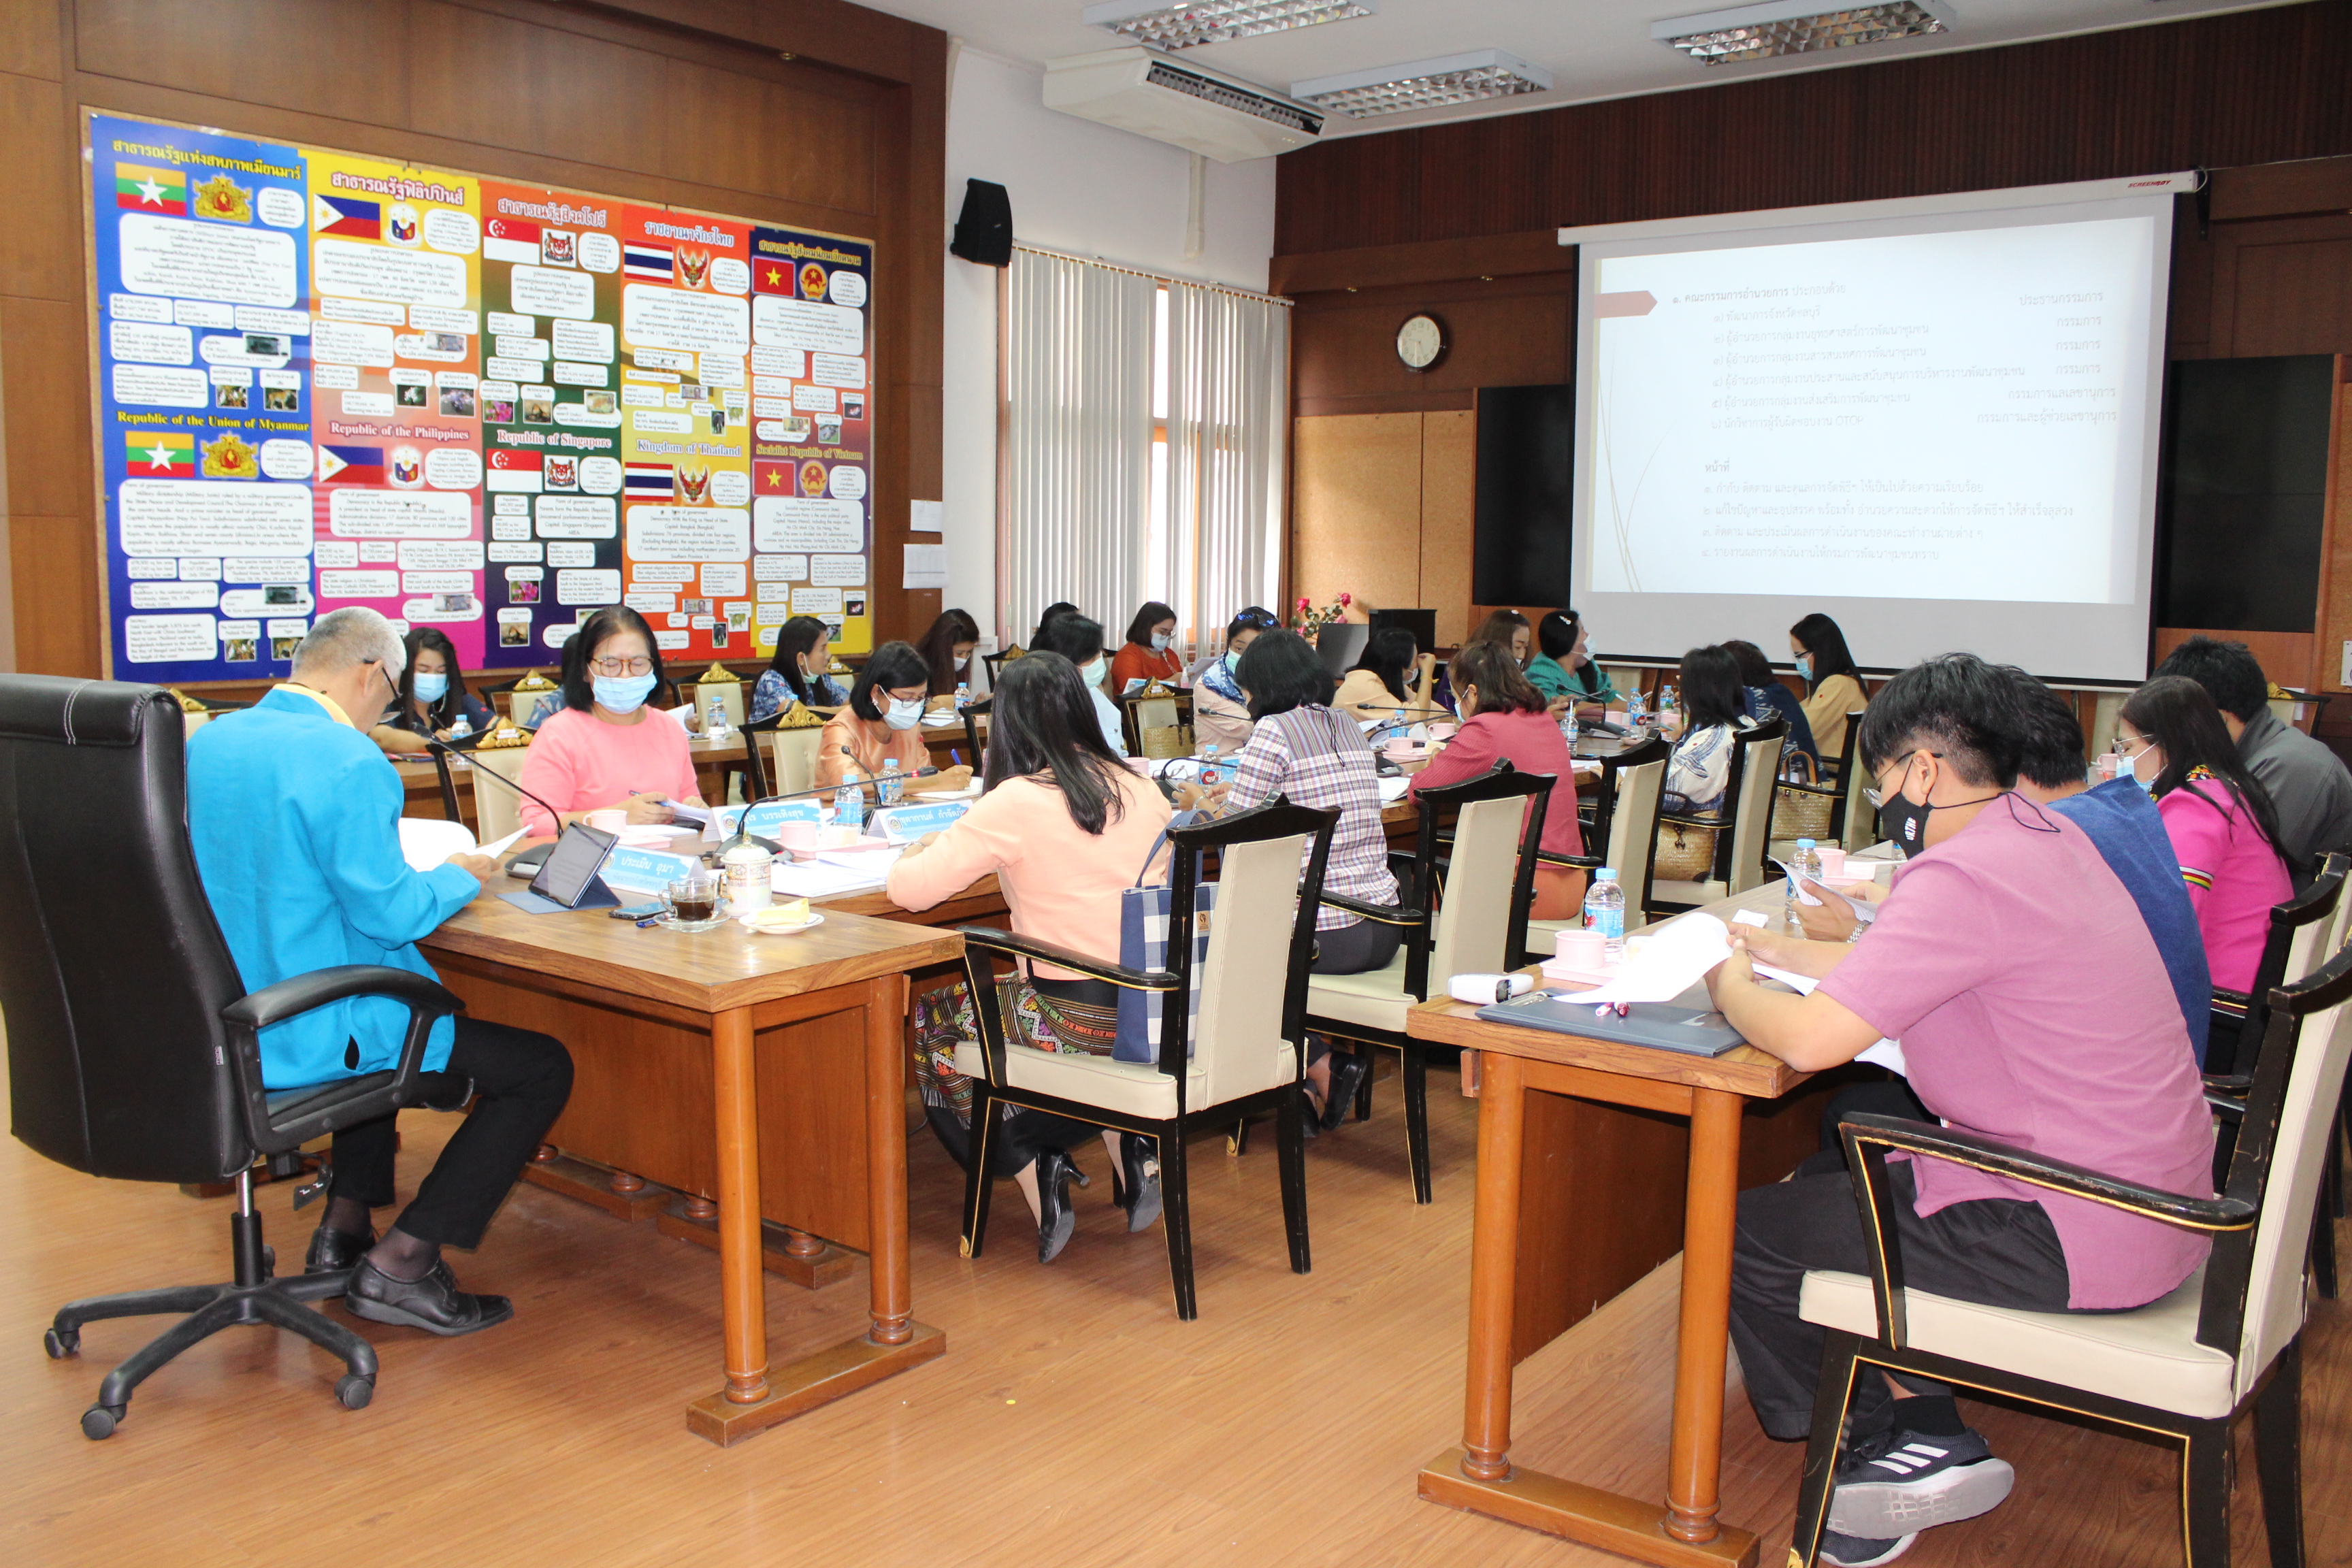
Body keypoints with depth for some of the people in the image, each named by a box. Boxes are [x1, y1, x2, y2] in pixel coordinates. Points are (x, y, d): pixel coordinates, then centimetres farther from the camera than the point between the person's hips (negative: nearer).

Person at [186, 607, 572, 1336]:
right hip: (308, 1037, -9)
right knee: (543, 1070, 0)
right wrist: (458, 878, -2)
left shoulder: (208, 741, 5)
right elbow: (388, 913, -21)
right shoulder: (348, 762, -21)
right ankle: (397, 1266, 0)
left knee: (409, 1008, 38)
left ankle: (344, 1226, 34)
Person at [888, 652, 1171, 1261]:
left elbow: (909, 890, -11)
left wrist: (919, 852, 11)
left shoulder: (1017, 803, -14)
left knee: (930, 1026, 20)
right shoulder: (1141, 788, 4)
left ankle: (1033, 1166, 9)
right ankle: (1129, 1146, 19)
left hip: (1079, 1022, -6)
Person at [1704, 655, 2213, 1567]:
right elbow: (1891, 970, 21)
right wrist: (1777, 951, 20)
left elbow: (1810, 1039, -26)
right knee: (1830, 1178, 22)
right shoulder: (2047, 835, 8)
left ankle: (1906, 1450, 14)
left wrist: (1731, 988, -6)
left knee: (1751, 1234, -1)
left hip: (2073, 1241, -10)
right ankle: (1922, 1438, 21)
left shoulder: (1963, 876, -24)